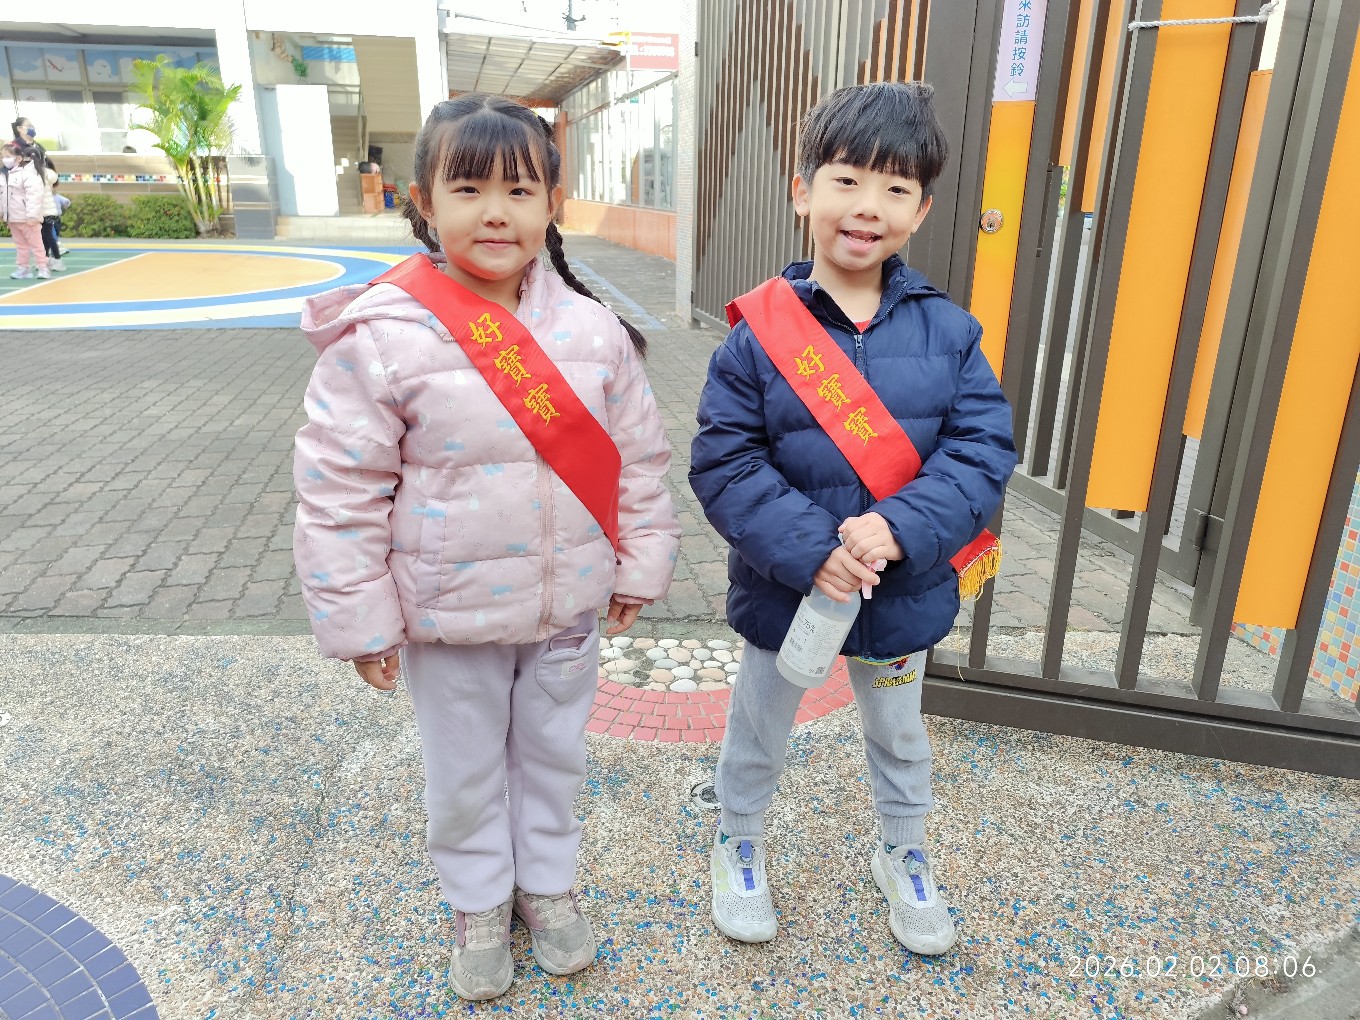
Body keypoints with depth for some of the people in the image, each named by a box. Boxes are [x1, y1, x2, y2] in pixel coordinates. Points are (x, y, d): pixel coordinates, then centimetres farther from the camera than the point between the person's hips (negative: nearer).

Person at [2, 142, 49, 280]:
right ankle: (23, 268, 18)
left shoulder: (27, 174, -15)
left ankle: (42, 268, 0)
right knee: (20, 245, 13)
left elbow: (34, 195, -23)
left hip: (28, 218, -9)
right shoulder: (6, 175, 12)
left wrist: (32, 215, -27)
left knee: (35, 243, -3)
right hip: (13, 218, 9)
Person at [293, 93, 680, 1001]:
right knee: (465, 772, 19)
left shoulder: (592, 329, -7)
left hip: (568, 607, 3)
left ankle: (548, 883, 48)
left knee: (554, 753, 22)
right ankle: (479, 904, 46)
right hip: (448, 618, -2)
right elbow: (340, 491, -10)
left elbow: (641, 455, 2)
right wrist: (359, 619, -7)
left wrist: (641, 564, 4)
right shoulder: (381, 338, -16)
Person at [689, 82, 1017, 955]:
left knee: (900, 735, 26)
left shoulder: (947, 331, -8)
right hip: (785, 589, -2)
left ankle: (905, 855, 54)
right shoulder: (761, 333, -15)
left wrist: (899, 528, -26)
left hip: (905, 590, 3)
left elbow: (984, 450, -12)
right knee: (758, 734, 21)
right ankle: (741, 842, 50)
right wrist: (809, 548, -26)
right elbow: (724, 464, -16)